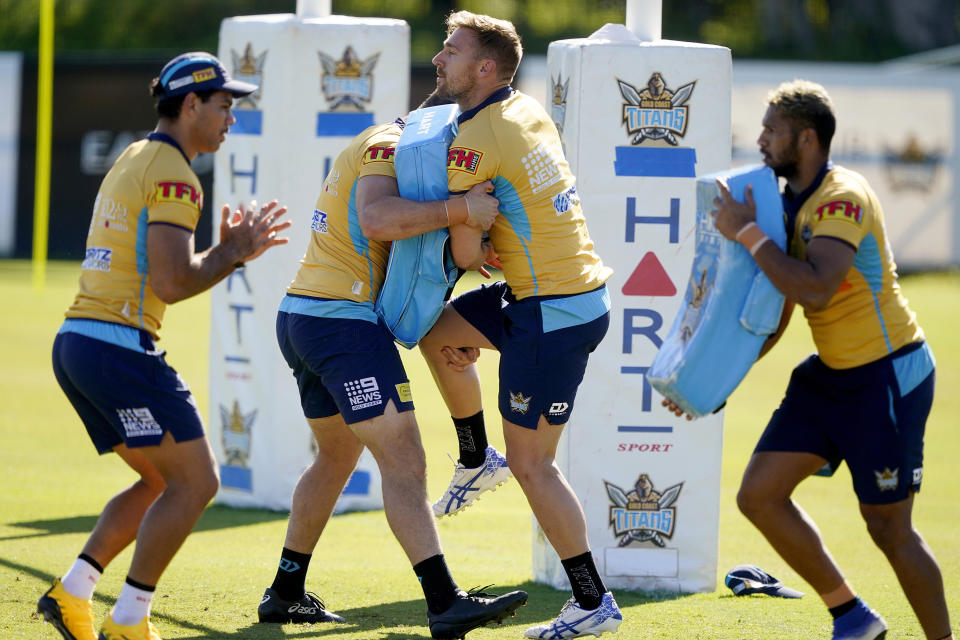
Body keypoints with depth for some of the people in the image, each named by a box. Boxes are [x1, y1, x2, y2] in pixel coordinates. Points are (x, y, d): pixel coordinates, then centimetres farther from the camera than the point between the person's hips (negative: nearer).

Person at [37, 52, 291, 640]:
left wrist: (229, 250, 17)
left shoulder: (133, 161, 21)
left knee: (163, 481, 17)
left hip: (76, 343, 10)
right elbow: (172, 284, -19)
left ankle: (72, 593, 9)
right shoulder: (172, 176, -10)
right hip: (120, 346, -10)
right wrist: (234, 254, -4)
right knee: (196, 482, -4)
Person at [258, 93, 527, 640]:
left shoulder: (378, 148, 24)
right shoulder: (387, 146, -7)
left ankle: (286, 593, 29)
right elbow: (376, 220, -28)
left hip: (300, 316, 10)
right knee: (404, 461, -15)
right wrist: (458, 209, -25)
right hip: (344, 321, -10)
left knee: (338, 455, 24)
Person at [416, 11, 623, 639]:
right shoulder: (528, 111, 9)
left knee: (531, 465, -1)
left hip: (554, 315, -9)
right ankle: (477, 460, 34)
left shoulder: (476, 140, -18)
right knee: (435, 331, 21)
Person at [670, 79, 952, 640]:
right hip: (830, 375, 9)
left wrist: (748, 233, -26)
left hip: (888, 374, -9)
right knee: (759, 495, 3)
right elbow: (775, 315, 17)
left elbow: (814, 290, -35)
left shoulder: (843, 199, -20)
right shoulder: (789, 204, 9)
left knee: (888, 526, -5)